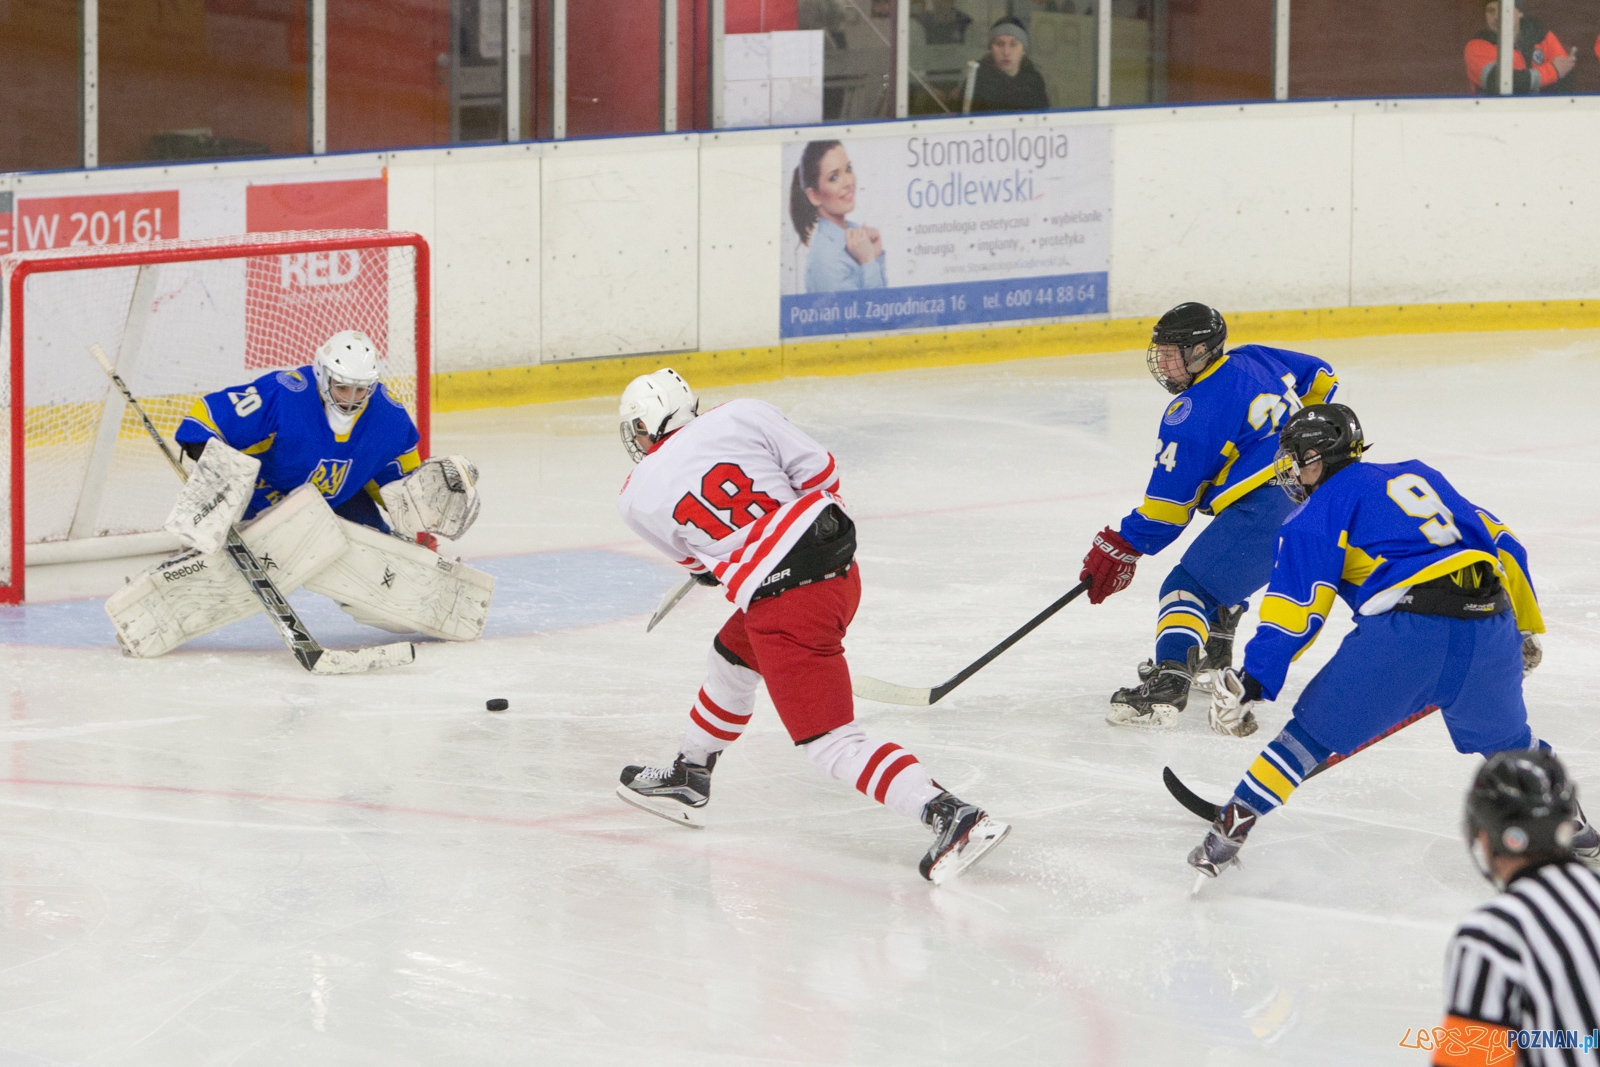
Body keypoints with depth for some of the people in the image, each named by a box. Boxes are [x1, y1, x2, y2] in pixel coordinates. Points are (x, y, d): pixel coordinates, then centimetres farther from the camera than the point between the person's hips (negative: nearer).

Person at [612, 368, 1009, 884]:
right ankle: (688, 779, 47)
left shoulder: (637, 500, 2)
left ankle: (950, 816, -21)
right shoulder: (741, 415, 2)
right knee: (731, 660, 29)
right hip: (840, 567, 7)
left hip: (781, 602, -7)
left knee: (829, 742, -6)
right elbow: (819, 470, 3)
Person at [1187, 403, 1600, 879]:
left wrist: (1250, 684, -2)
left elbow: (1296, 608, 0)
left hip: (1405, 634, -5)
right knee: (1505, 741, 30)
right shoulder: (1421, 476, 29)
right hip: (1489, 633, 5)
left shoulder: (1322, 509, 11)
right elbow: (1504, 546, 28)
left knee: (1314, 732, 7)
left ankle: (1230, 828, 3)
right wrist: (1524, 631, 37)